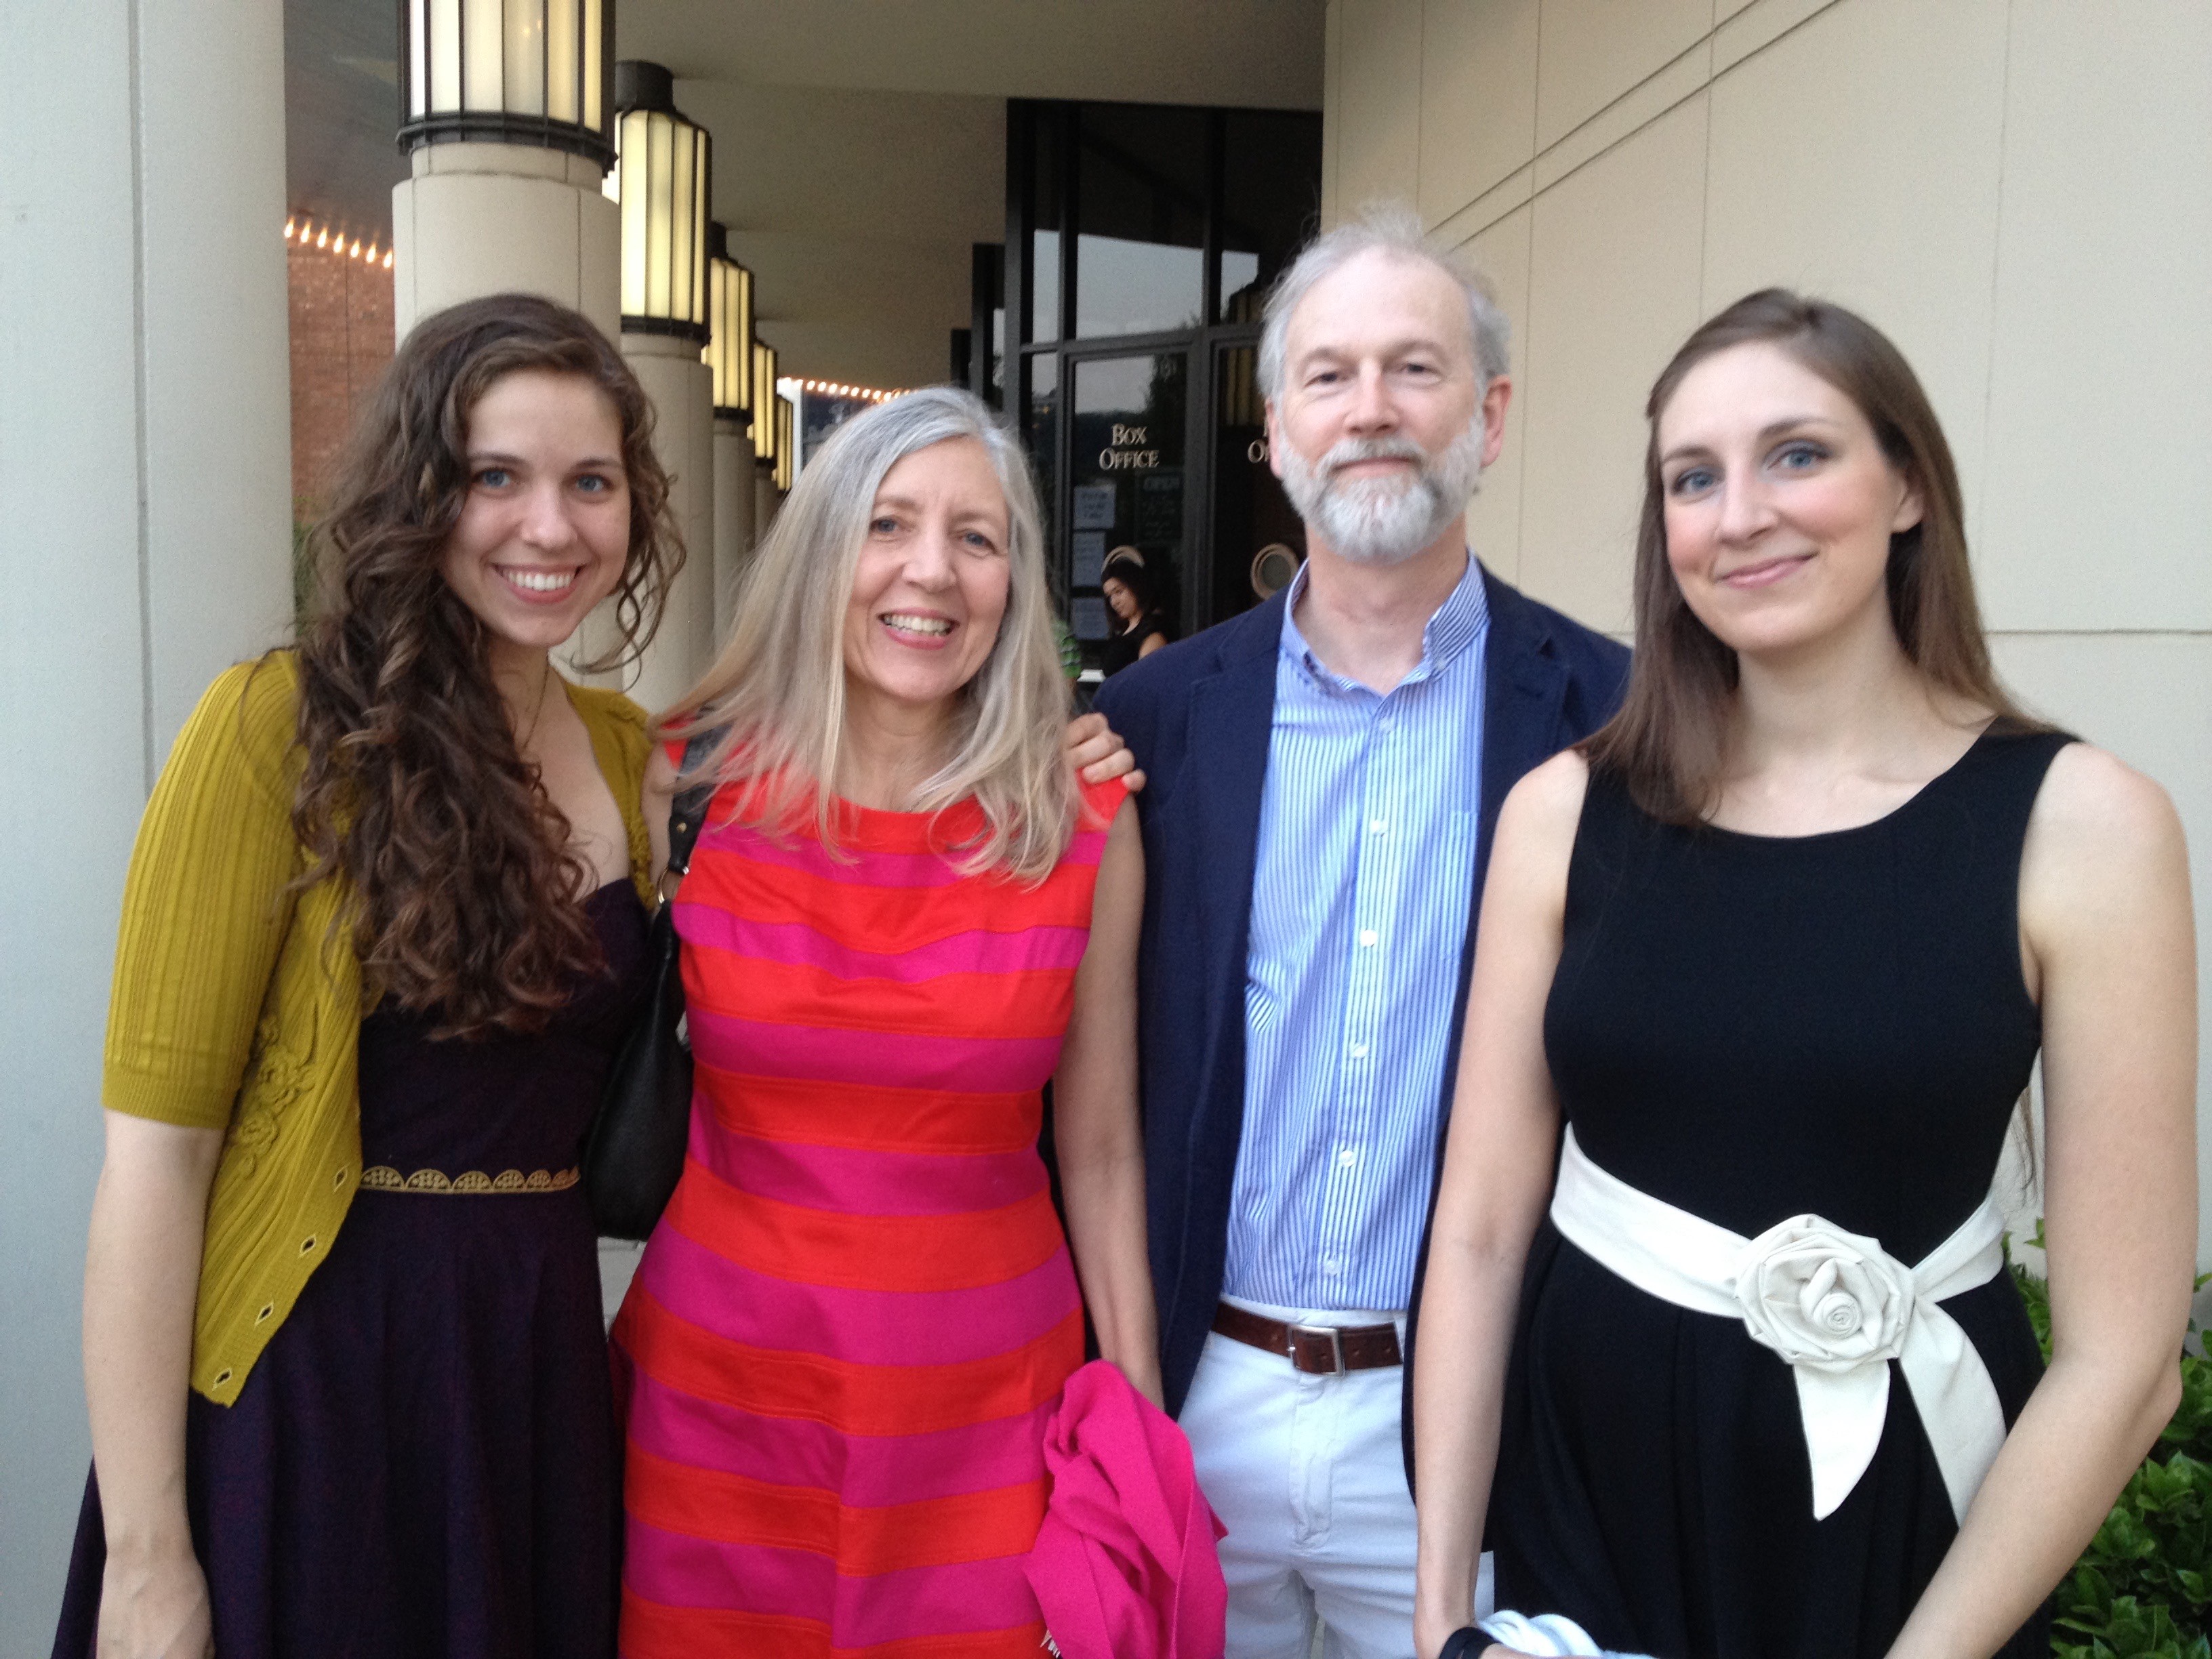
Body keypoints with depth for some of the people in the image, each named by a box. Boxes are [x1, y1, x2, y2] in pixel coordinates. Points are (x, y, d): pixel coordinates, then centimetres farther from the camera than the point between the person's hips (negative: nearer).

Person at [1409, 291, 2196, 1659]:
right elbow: (1481, 1229, -5)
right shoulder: (1565, 813, -6)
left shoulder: (2082, 825, -11)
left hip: (1896, 1518, -1)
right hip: (1578, 1476, 2)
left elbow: (2120, 1354, -10)